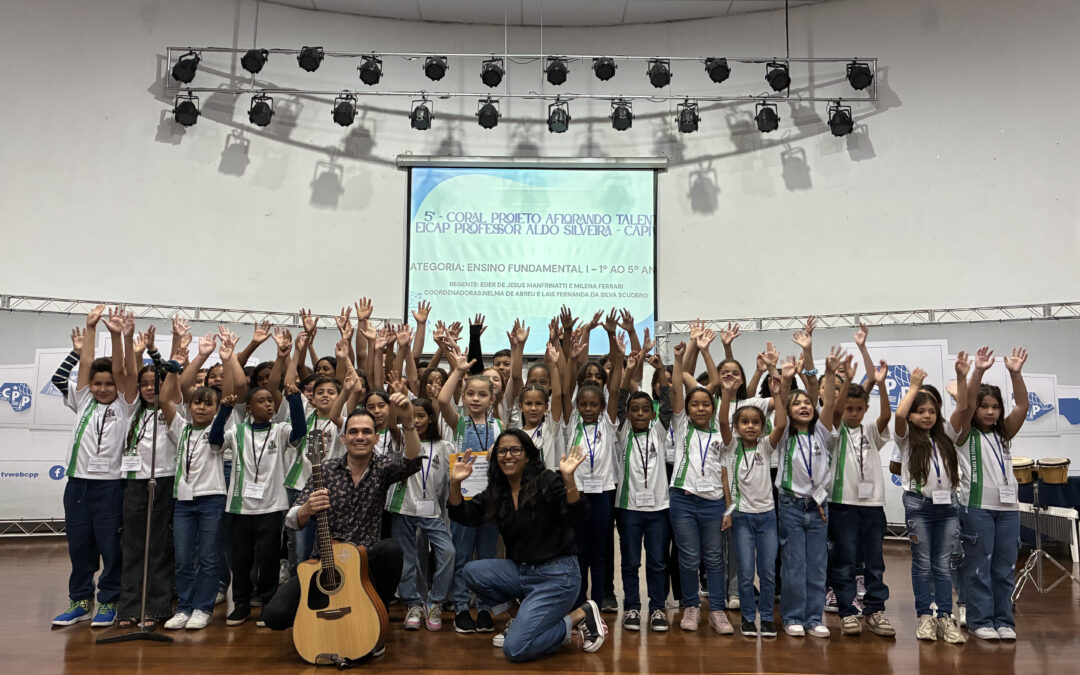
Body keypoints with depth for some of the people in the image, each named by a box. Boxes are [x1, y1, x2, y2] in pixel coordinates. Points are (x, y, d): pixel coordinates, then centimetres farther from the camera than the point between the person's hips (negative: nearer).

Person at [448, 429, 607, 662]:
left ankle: (579, 616, 3)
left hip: (557, 576, -7)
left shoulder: (547, 482, -12)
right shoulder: (496, 492, 6)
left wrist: (568, 479, -41)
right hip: (520, 571, 7)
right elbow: (463, 516, 1)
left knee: (514, 649, -17)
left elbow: (576, 515, -25)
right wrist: (455, 483, -14)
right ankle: (523, 617, 6)